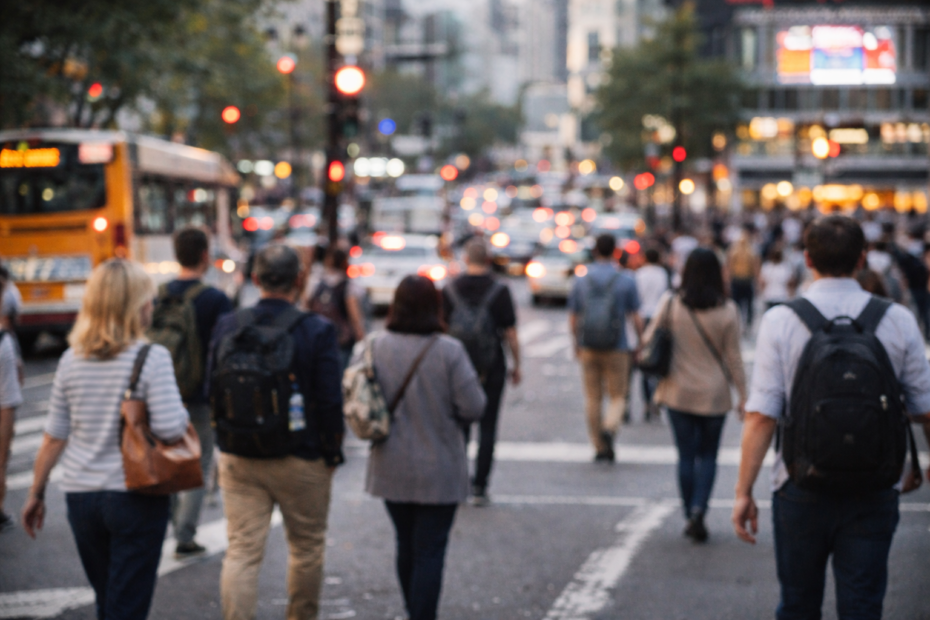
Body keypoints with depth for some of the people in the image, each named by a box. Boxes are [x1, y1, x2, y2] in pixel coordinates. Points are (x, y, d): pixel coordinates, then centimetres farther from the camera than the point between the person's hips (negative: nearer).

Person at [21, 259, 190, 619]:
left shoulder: (72, 360, 2)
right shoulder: (152, 358, -12)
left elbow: (54, 438, 4)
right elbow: (170, 429, -20)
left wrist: (36, 494, 14)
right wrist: (181, 412, 2)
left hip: (80, 496, 5)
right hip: (136, 500, -5)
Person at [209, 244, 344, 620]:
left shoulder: (226, 327, -2)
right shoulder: (317, 331, -12)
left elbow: (212, 394, 5)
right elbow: (330, 402, -12)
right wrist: (331, 455, 1)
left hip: (238, 461, 2)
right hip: (300, 461, -2)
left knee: (241, 551, 4)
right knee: (307, 546, 17)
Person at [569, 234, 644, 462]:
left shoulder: (580, 282, 1)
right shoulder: (626, 282, -5)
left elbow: (573, 319, 6)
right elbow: (636, 318, -4)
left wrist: (577, 344, 21)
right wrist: (641, 342, 12)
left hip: (588, 349, 2)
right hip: (616, 348, -2)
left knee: (593, 398, 9)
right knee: (617, 396, 7)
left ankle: (600, 448, 11)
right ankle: (609, 427, -22)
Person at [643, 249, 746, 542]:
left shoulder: (670, 304, -8)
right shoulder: (727, 311, -9)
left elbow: (650, 339, 1)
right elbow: (733, 357, -5)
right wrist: (742, 394, 3)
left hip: (679, 393, 1)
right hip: (714, 395, 0)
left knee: (686, 456, 10)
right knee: (708, 456, 11)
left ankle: (690, 517, 13)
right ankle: (698, 509, -8)